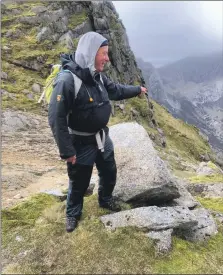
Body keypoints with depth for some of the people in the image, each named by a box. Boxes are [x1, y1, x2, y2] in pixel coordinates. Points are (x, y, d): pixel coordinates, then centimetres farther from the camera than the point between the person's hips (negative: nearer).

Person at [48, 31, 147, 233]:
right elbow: (56, 118, -26)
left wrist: (137, 90, 28)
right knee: (79, 182, 13)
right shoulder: (67, 80, -29)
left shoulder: (97, 75, -4)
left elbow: (115, 90, 17)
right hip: (81, 143, -7)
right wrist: (67, 151, -24)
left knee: (109, 172, 23)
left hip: (102, 137, 7)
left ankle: (105, 199, 53)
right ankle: (73, 213, 42)